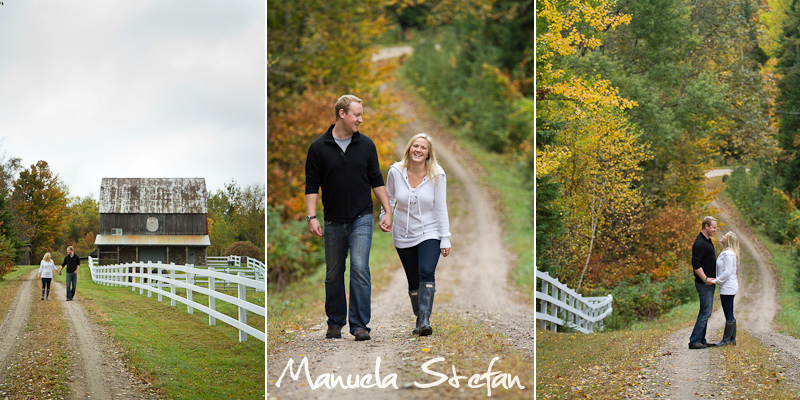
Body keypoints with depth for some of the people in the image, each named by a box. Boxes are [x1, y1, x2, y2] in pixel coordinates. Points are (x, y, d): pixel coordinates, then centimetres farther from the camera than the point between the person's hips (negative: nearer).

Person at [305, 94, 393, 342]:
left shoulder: (366, 144, 4)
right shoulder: (319, 147, -1)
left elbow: (376, 180, 9)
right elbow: (312, 185, 0)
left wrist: (387, 211, 4)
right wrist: (311, 217, -9)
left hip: (361, 219, 0)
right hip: (333, 222, 0)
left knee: (360, 269, -13)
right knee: (333, 275, 9)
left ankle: (359, 325, -9)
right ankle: (335, 323, 23)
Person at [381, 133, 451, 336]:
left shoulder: (437, 175, -9)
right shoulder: (396, 171, -6)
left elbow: (441, 208, -5)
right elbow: (389, 198, 12)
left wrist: (445, 239, -7)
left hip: (429, 233, -2)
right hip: (404, 236, 2)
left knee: (426, 273, -22)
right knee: (413, 281, 7)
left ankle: (425, 320, -26)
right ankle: (419, 320, 21)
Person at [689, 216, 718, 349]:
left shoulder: (707, 241, 15)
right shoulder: (699, 243, -17)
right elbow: (695, 264, -23)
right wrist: (705, 279, -23)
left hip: (709, 283, 10)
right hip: (704, 284, -10)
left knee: (705, 312, 11)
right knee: (705, 312, -11)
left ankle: (701, 340, 15)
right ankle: (694, 341, -10)